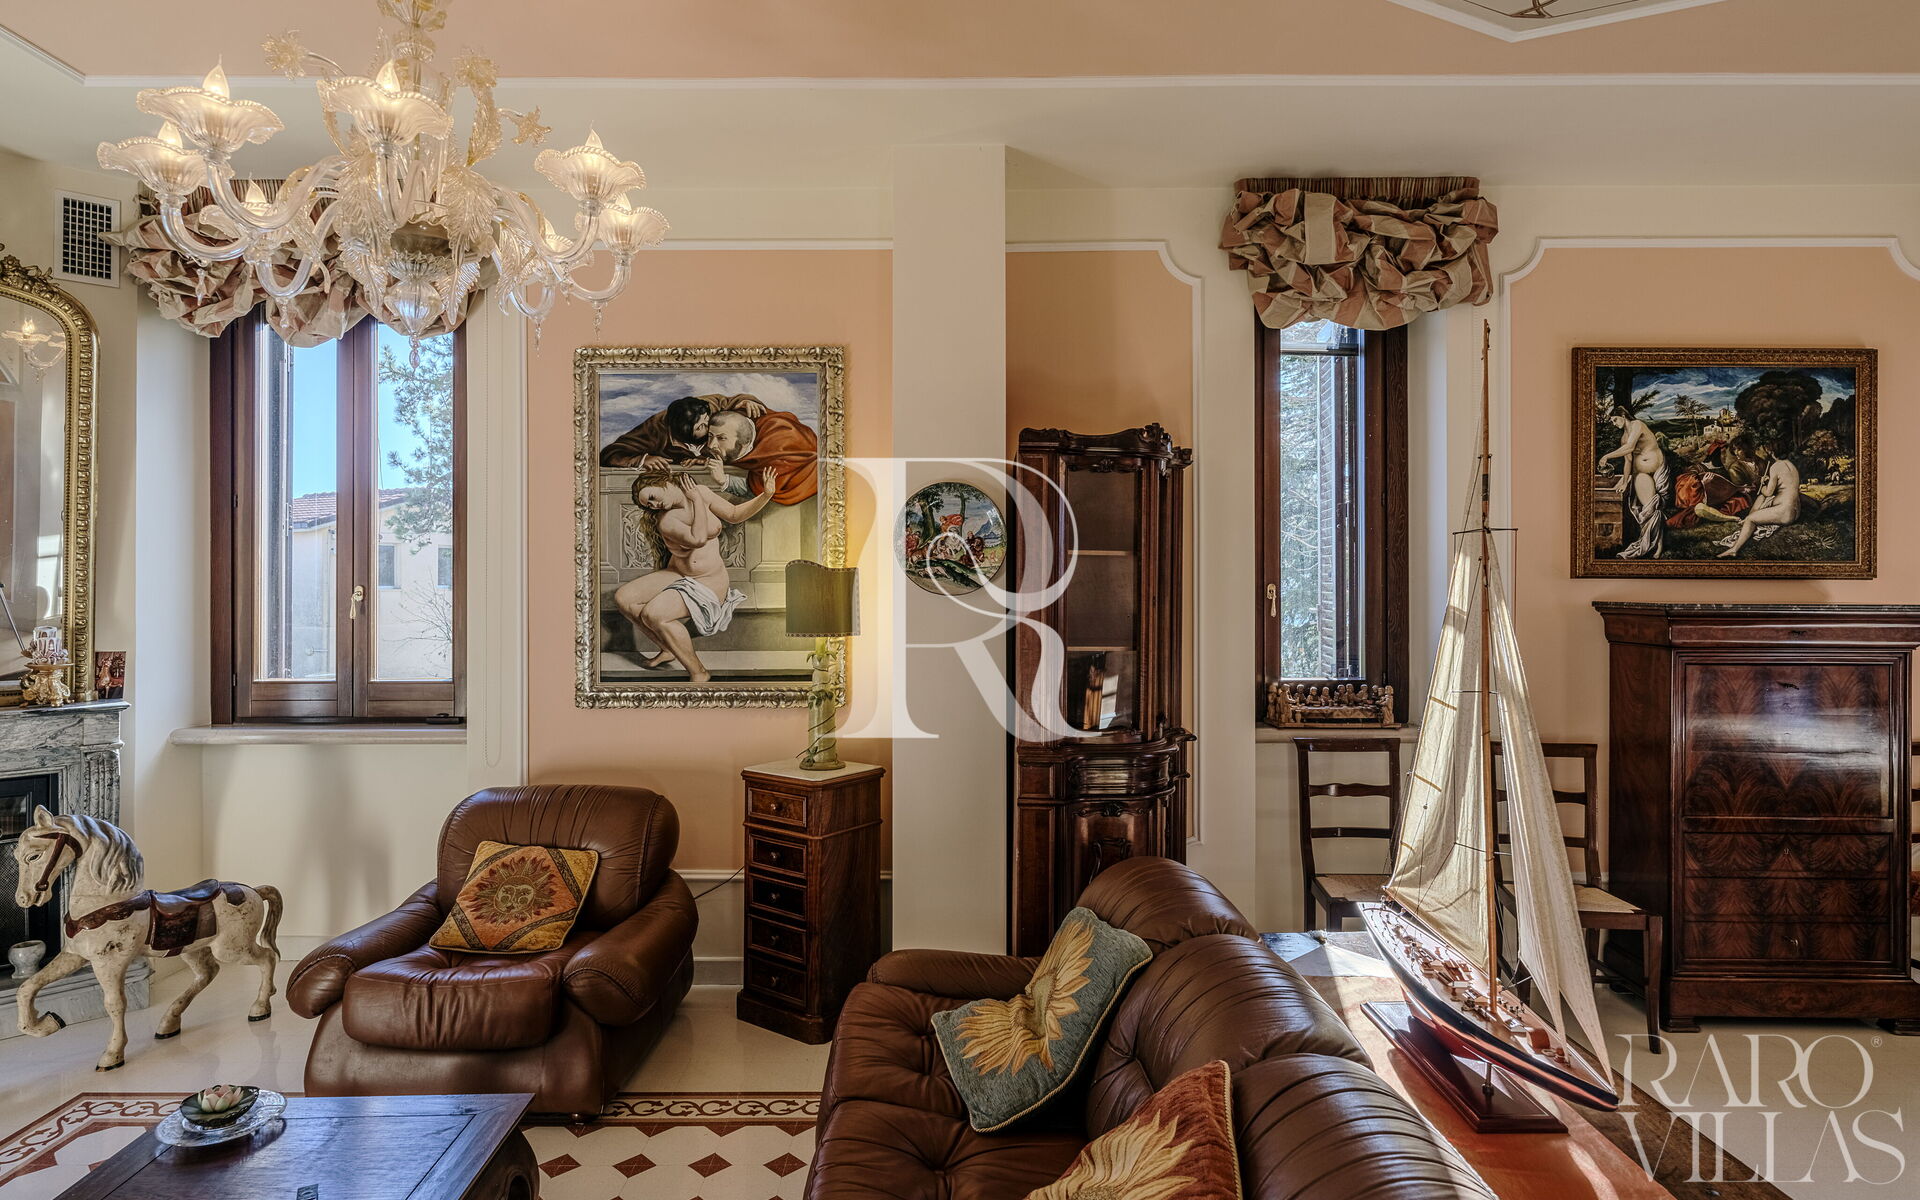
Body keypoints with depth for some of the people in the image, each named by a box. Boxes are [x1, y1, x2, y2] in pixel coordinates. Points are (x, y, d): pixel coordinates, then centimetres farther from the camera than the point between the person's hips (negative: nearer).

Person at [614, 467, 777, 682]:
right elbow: (698, 539, -30)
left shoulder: (701, 492, -7)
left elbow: (734, 514, 5)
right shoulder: (665, 521, -14)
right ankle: (668, 649, 0)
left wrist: (765, 495, -7)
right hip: (677, 575, 4)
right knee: (623, 597, -12)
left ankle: (698, 672, -16)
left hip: (708, 582, -3)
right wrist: (697, 501, -19)